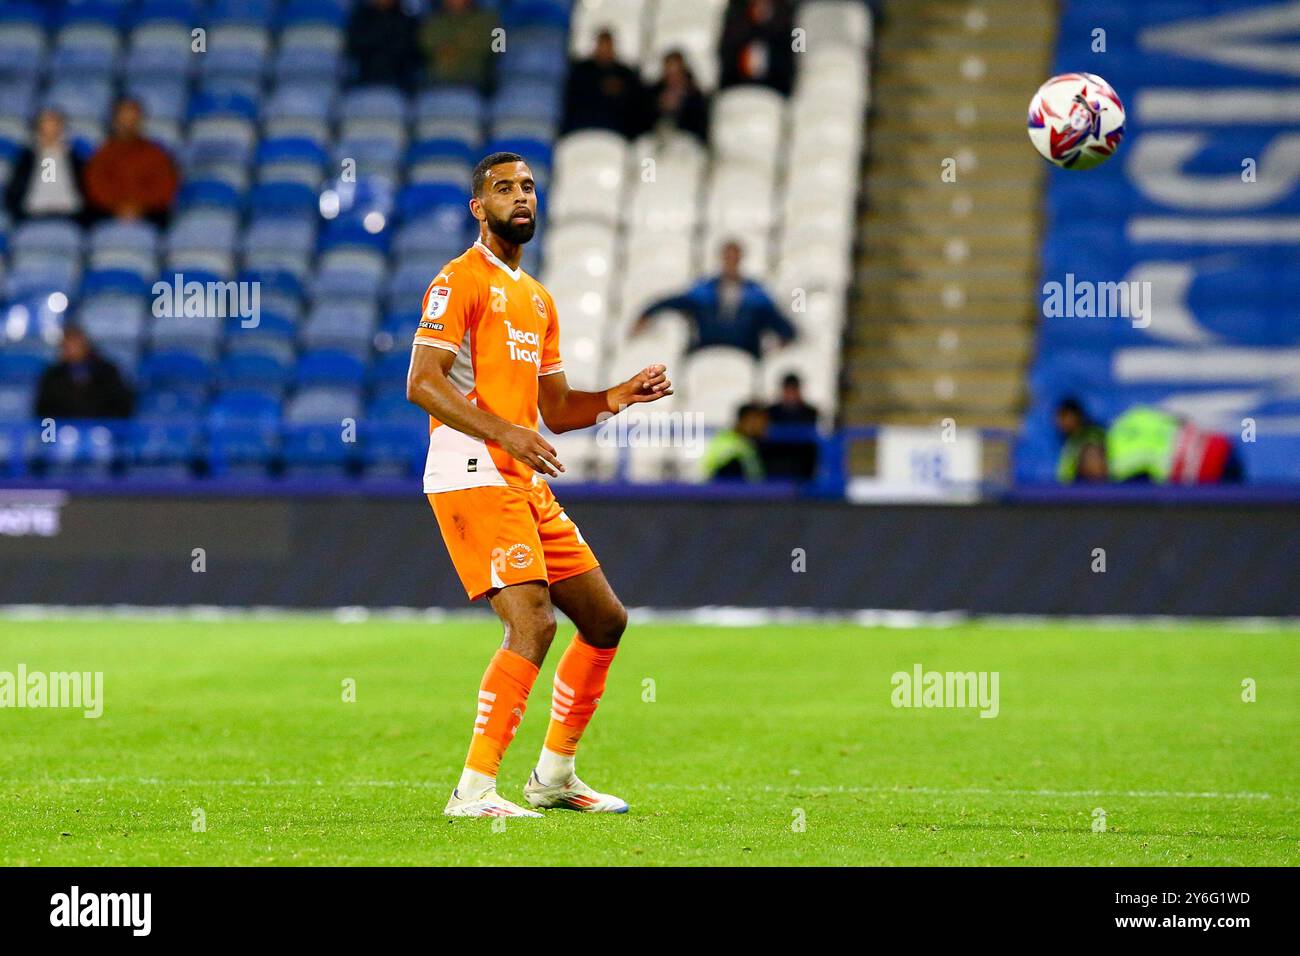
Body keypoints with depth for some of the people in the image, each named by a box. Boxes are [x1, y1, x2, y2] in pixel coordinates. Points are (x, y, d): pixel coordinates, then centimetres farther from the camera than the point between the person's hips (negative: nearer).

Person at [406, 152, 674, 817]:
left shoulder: (538, 299, 21)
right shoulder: (460, 281, -6)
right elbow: (422, 383, -17)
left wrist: (620, 396, 8)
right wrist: (505, 432, -26)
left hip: (526, 483, 9)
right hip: (472, 480, -9)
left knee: (605, 619, 11)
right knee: (534, 622, -21)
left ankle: (554, 776, 22)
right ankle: (474, 791, -19)